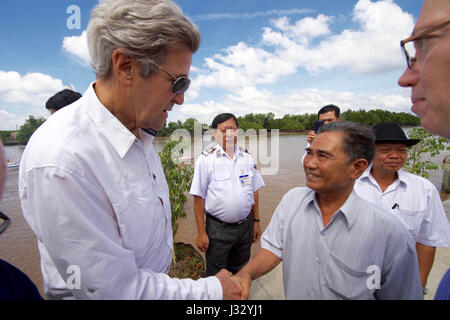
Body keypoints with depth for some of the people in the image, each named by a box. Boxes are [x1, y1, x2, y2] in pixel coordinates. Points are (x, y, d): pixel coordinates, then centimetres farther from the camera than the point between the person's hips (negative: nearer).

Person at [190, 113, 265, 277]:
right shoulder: (206, 159, -10)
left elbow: (254, 191, 9)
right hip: (217, 228, -4)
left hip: (245, 225, 4)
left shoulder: (247, 158, 3)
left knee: (240, 272, 23)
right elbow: (199, 197, -10)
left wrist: (256, 221, 9)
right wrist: (201, 232, -11)